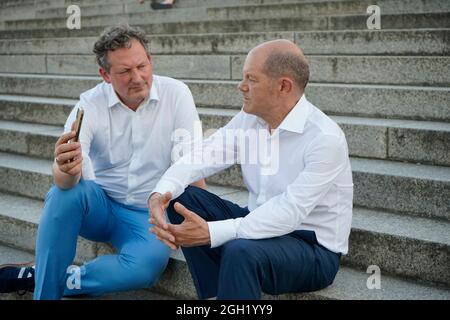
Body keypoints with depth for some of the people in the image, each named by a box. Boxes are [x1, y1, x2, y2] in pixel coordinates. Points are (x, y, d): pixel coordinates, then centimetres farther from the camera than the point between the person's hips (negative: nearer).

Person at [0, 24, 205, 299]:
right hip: (100, 206, 1)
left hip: (149, 215, 0)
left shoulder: (176, 94, -10)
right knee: (66, 192, -32)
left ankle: (37, 277, -14)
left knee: (148, 264, -32)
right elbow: (66, 180, -22)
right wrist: (67, 171, -46)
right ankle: (45, 291, -17)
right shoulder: (91, 105, -10)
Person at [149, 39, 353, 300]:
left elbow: (289, 213, -29)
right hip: (260, 227, 7)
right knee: (181, 198, -6)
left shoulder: (325, 138, -23)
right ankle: (213, 295, -5)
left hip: (314, 248, -7)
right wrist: (160, 193, -27)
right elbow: (200, 158, -6)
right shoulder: (249, 120, 0)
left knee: (240, 251, -37)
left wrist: (211, 233, -36)